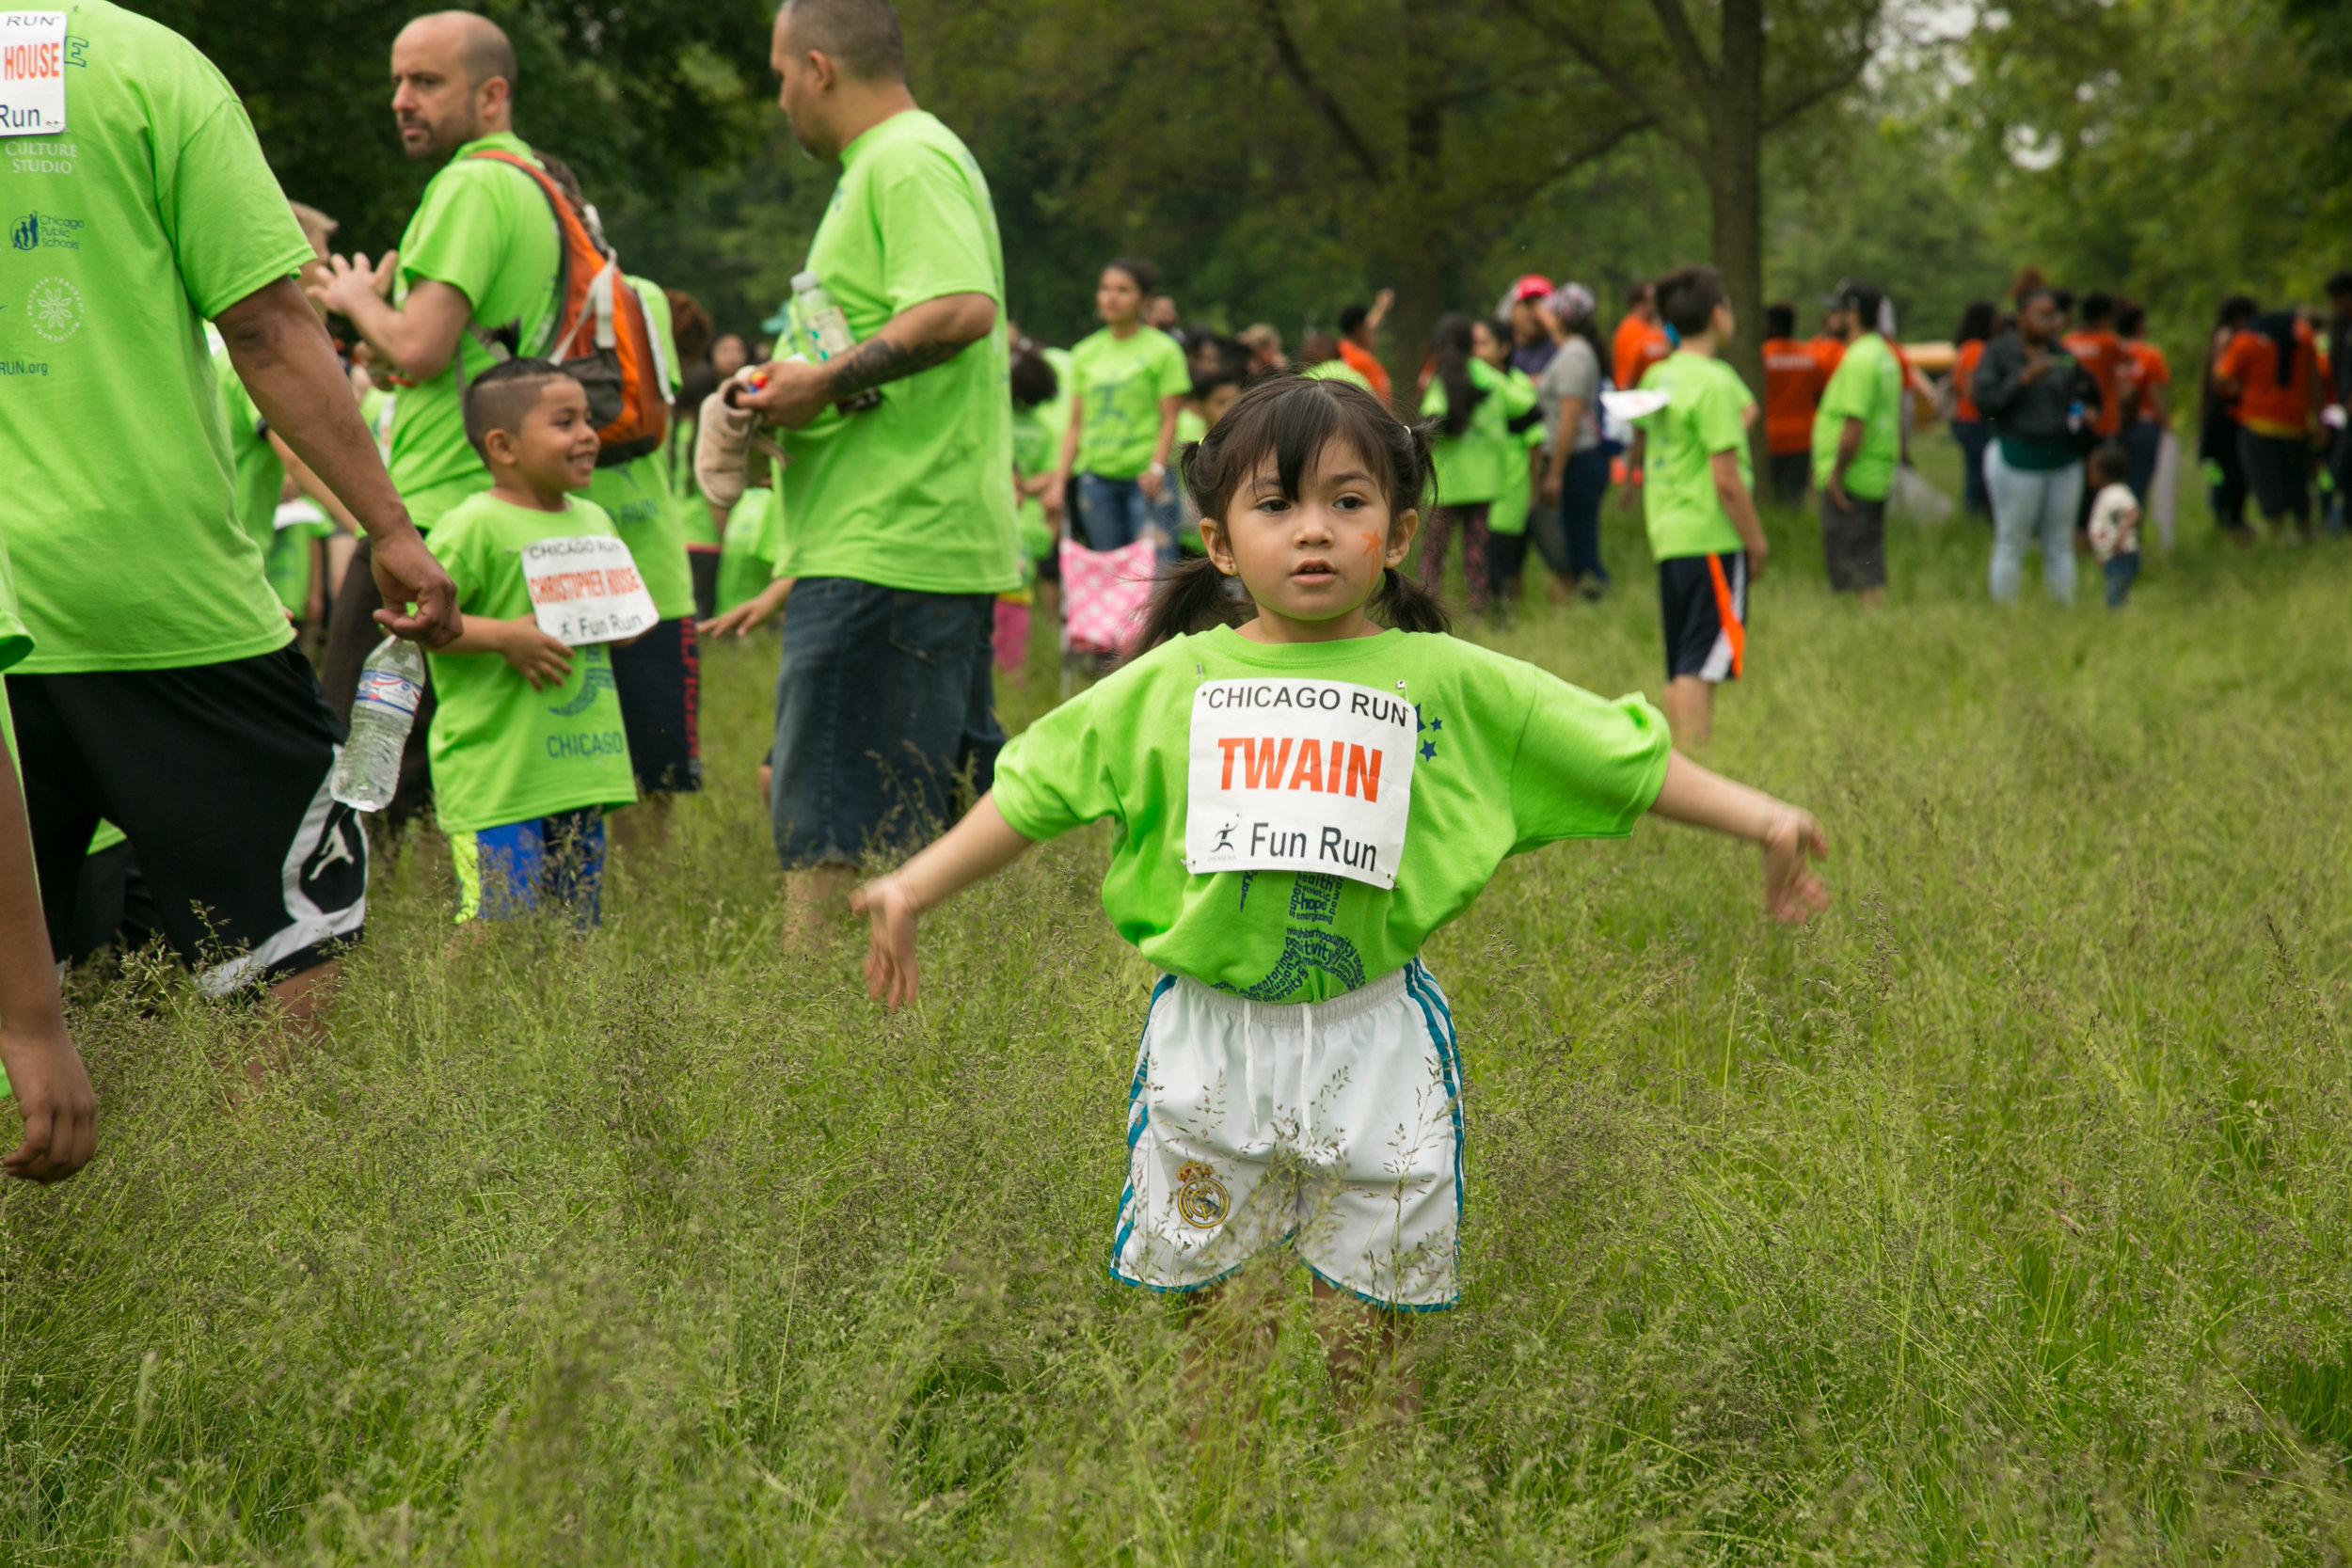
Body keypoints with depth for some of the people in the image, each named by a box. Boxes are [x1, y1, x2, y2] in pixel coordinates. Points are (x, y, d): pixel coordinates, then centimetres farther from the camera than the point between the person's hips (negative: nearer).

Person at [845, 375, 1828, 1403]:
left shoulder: (1452, 685, -1)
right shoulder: (1170, 685, 0)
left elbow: (1629, 758, 3)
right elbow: (1035, 789, 7)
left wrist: (1761, 820, -1)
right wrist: (914, 889, 4)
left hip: (1375, 1046, 0)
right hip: (1211, 1043, 1)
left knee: (1368, 1344, 6)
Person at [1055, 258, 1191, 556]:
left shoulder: (1162, 350, 0)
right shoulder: (1085, 353, 13)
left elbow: (1169, 420, -3)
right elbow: (1076, 424, 14)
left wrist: (1157, 467, -17)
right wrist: (1062, 473, 5)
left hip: (1145, 478, -4)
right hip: (1096, 479, 4)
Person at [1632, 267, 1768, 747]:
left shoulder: (1657, 377, 11)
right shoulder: (1715, 383, -13)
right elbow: (1727, 480, -16)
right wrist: (1756, 541, -7)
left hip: (1667, 535, 8)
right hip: (1712, 537, -8)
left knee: (1678, 668, 11)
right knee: (1701, 665, -9)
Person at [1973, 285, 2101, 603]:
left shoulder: (2062, 354, 10)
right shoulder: (1999, 353, -3)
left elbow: (2086, 390, 23)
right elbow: (1985, 400, -14)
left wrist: (2086, 410, 2)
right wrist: (2023, 379, -22)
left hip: (2064, 457, 4)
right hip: (2018, 458, -4)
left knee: (2060, 544, 8)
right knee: (2011, 544, 0)